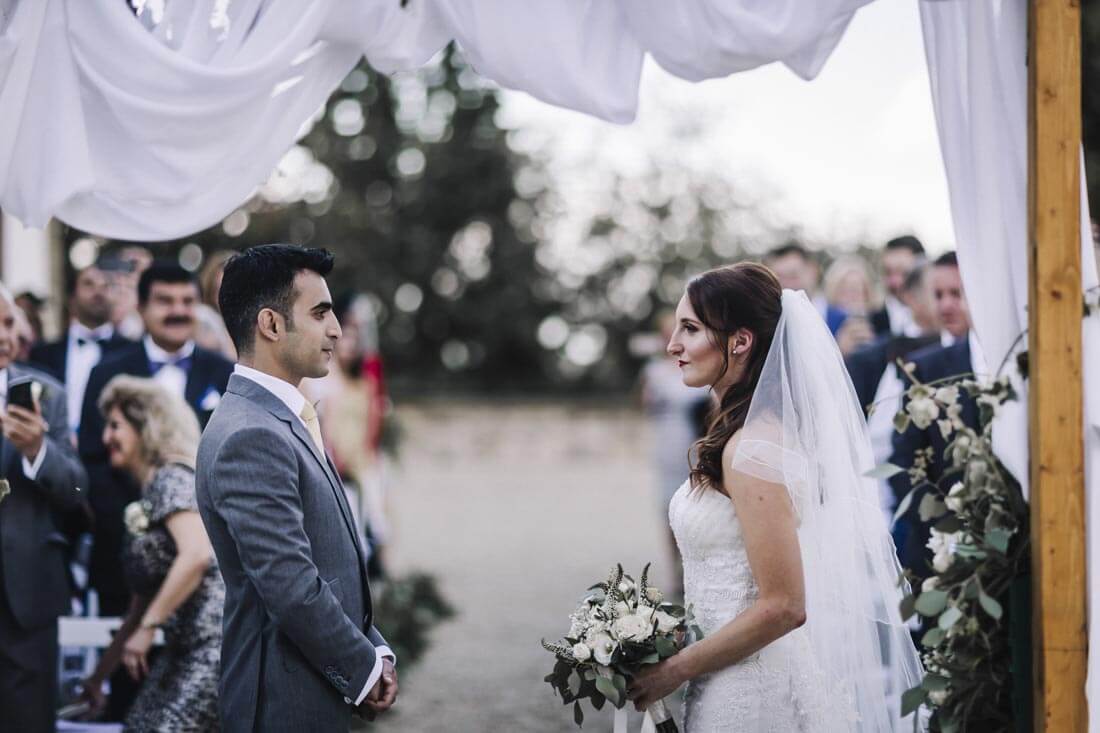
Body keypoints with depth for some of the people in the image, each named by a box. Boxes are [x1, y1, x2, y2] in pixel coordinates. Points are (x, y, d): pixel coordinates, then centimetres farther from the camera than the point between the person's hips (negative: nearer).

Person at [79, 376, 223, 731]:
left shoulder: (172, 479, -6)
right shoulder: (149, 495, 21)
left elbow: (197, 555, -24)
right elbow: (141, 606, 26)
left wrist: (148, 628, -19)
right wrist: (98, 677, 27)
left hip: (216, 645, -9)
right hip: (183, 651, 9)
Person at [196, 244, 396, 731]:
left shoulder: (283, 422, 13)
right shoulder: (250, 439, -19)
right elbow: (292, 590, -22)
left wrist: (375, 651, 7)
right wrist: (365, 670, -11)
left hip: (324, 690, 9)